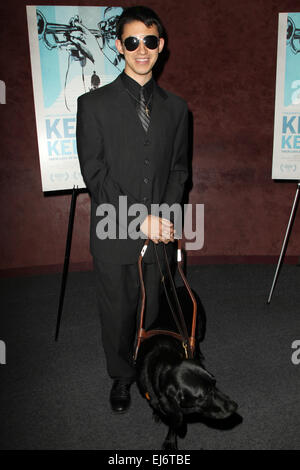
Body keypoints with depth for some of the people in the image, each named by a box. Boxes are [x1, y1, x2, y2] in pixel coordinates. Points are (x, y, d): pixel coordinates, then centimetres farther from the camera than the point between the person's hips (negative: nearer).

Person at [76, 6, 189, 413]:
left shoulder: (175, 107, 10)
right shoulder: (94, 104, -1)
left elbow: (179, 169, 10)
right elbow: (95, 174, -7)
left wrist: (164, 216, -8)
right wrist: (140, 221, -14)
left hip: (162, 232, 2)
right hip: (115, 234, -2)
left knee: (156, 310, 12)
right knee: (117, 312, 11)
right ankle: (122, 377, 34)